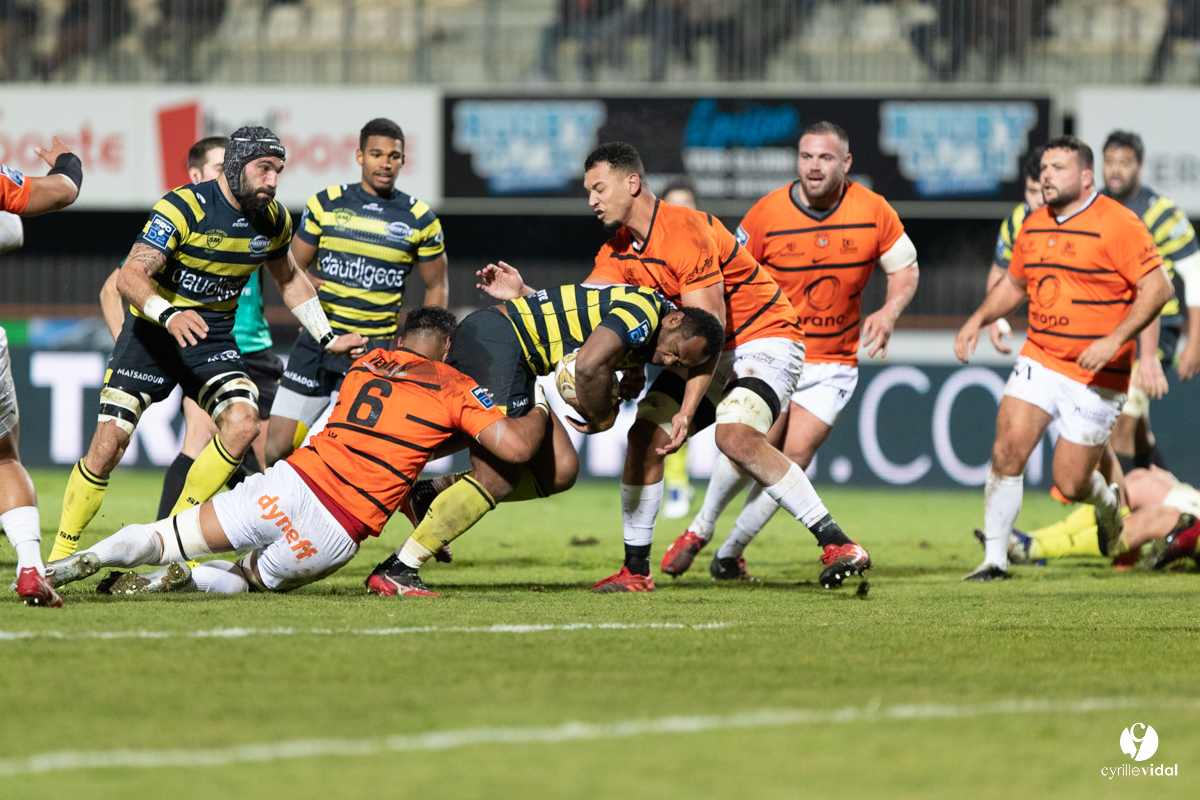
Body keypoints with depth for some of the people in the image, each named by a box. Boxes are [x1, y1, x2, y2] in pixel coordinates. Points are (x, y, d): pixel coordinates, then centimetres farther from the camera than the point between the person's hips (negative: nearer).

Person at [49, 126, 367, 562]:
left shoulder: (272, 220, -1)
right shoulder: (183, 208, -21)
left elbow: (289, 279, 20)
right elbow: (130, 276, -29)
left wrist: (327, 337, 15)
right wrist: (169, 315, -47)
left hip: (213, 337, 5)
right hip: (154, 330, -5)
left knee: (243, 421, -21)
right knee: (108, 444, -12)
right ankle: (61, 555, 4)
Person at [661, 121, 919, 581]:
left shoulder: (873, 212, -6)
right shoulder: (769, 213, -10)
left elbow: (905, 269, 7)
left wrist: (889, 311, -12)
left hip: (834, 362, 1)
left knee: (794, 458, -10)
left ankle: (731, 553, 7)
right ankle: (700, 530, 4)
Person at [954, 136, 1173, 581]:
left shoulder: (1116, 224, -12)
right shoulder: (1033, 227, 8)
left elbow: (1158, 287, -15)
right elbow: (1015, 284, 25)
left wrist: (1115, 340, -24)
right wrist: (979, 319, 8)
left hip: (1096, 378, -5)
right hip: (1039, 361, 5)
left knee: (1070, 484, -1)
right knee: (1008, 451, -15)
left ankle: (1107, 500, 36)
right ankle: (995, 558, -6)